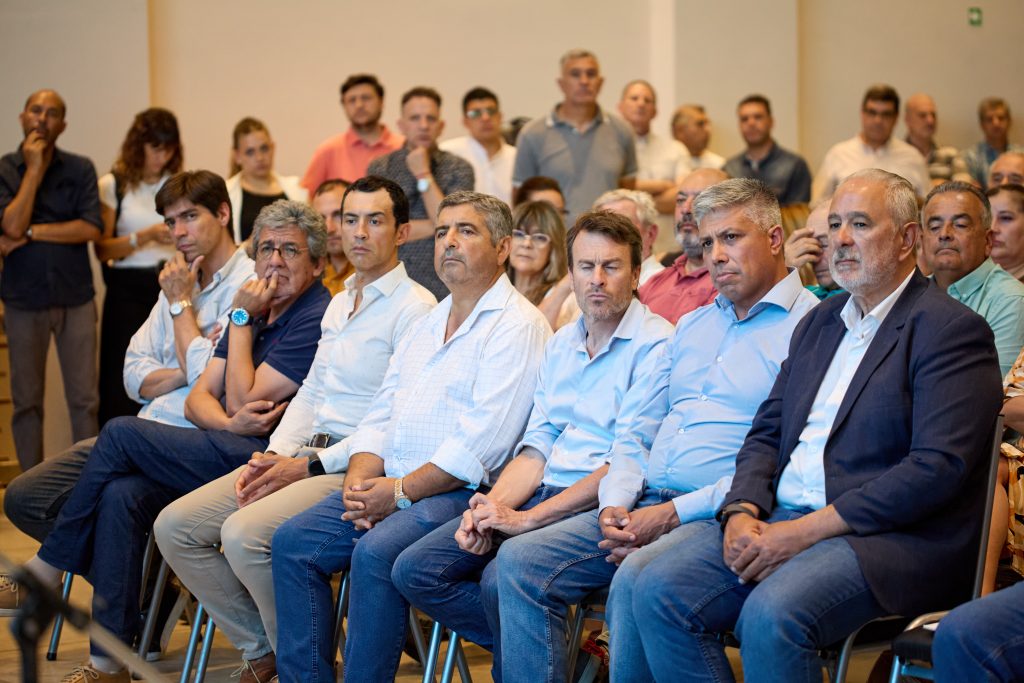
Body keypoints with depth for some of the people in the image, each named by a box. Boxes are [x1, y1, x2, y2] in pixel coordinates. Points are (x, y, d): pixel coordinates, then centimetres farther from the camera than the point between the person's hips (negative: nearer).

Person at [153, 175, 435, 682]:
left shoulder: (415, 308, -10)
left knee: (244, 534, -30)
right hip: (306, 455, 9)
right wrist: (274, 456, 2)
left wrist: (310, 466, -16)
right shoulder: (340, 303, 20)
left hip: (357, 468, -9)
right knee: (175, 526, -3)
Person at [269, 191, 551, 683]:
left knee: (375, 553, -31)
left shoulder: (518, 326, -7)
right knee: (293, 541, -7)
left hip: (461, 493, -8)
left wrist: (401, 491, -16)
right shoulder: (426, 325, 22)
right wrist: (360, 484, -1)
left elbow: (482, 442, -17)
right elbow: (381, 416, 19)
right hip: (390, 485, 8)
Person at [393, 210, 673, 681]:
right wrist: (490, 507, -6)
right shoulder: (561, 345, 18)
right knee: (414, 571, -7)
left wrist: (526, 519, -18)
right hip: (542, 492, 8)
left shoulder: (655, 345, -7)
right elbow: (537, 447, 15)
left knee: (501, 580, -33)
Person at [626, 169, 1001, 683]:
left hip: (891, 538, -7)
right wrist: (741, 513, -4)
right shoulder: (819, 322, 21)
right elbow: (766, 434, 20)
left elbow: (937, 468, -15)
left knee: (771, 615, -34)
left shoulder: (951, 329, -4)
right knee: (659, 591, -16)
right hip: (776, 520, 7)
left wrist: (805, 531, -18)